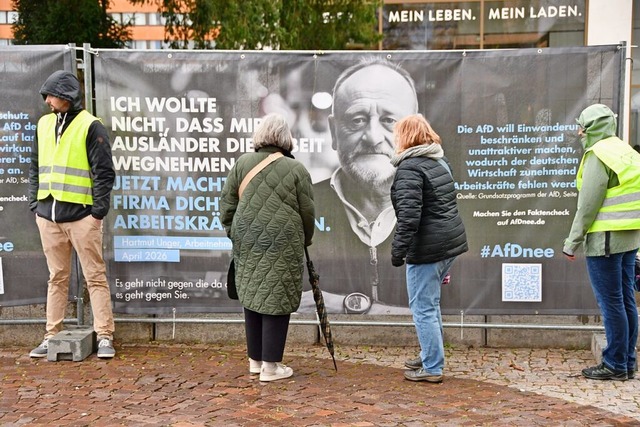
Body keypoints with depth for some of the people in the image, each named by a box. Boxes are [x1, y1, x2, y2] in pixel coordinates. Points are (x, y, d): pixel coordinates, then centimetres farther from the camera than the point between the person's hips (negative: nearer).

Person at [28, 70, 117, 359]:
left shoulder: (90, 126, -6)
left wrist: (99, 210, -12)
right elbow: (35, 168, 19)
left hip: (81, 215, -6)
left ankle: (104, 337, 4)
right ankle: (52, 336, 19)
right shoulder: (44, 125, 13)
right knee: (57, 278, 12)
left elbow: (104, 172, -8)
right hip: (48, 215, 6)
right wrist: (34, 204, 11)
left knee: (95, 277, 0)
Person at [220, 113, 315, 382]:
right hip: (282, 245, -4)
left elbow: (227, 204, 7)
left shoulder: (243, 163, 5)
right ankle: (270, 366, 6)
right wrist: (305, 240, 17)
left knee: (252, 297, 13)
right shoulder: (296, 169, -3)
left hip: (247, 243, 4)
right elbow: (307, 212, 1)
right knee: (276, 300, 2)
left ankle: (255, 360, 24)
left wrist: (235, 234, 18)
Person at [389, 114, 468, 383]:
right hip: (451, 240, 9)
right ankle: (430, 356, 32)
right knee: (430, 303, 21)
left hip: (427, 247, -9)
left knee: (423, 307, 0)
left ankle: (432, 368, 7)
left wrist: (398, 250, -17)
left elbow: (408, 215, -22)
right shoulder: (440, 161, 14)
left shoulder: (409, 167, -14)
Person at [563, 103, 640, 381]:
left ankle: (615, 365, 4)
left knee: (611, 303, -2)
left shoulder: (598, 156, -12)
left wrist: (572, 242, -10)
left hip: (605, 239, -9)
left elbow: (588, 204, -16)